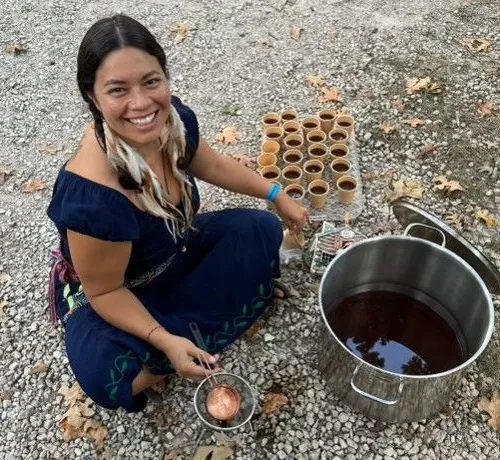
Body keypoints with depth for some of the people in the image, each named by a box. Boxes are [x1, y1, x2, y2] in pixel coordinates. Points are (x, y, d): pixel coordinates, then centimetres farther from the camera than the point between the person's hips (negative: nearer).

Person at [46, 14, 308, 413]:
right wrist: (165, 341, -34)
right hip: (116, 295, -6)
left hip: (175, 249, 6)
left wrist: (278, 196, 9)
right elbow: (104, 291, -25)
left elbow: (211, 165, 1)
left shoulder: (175, 118, -22)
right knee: (106, 379, -31)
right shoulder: (91, 197, -42)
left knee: (263, 230, 2)